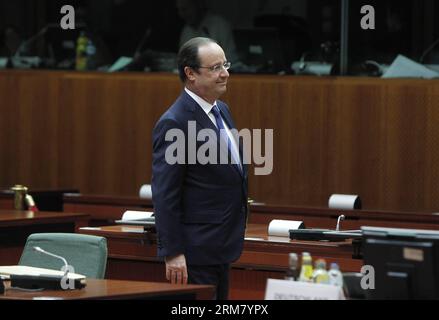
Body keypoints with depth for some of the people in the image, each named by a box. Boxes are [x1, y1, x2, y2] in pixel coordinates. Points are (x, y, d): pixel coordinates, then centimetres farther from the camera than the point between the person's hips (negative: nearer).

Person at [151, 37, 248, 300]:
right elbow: (164, 195, -19)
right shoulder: (174, 123, -17)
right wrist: (173, 253, -22)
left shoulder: (221, 111, 12)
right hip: (195, 251, -9)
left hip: (220, 247, 9)